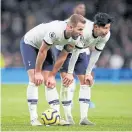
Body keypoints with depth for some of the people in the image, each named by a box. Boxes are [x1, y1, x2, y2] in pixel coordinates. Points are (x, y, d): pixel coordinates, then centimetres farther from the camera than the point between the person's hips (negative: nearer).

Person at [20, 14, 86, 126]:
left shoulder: (75, 39, -19)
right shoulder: (55, 31, -41)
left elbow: (63, 57, -8)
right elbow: (42, 52, -30)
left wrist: (52, 76, -4)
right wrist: (38, 72, -20)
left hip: (44, 45, 6)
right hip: (29, 43, -6)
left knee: (49, 81, -2)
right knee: (35, 80, -17)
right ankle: (33, 118, -16)